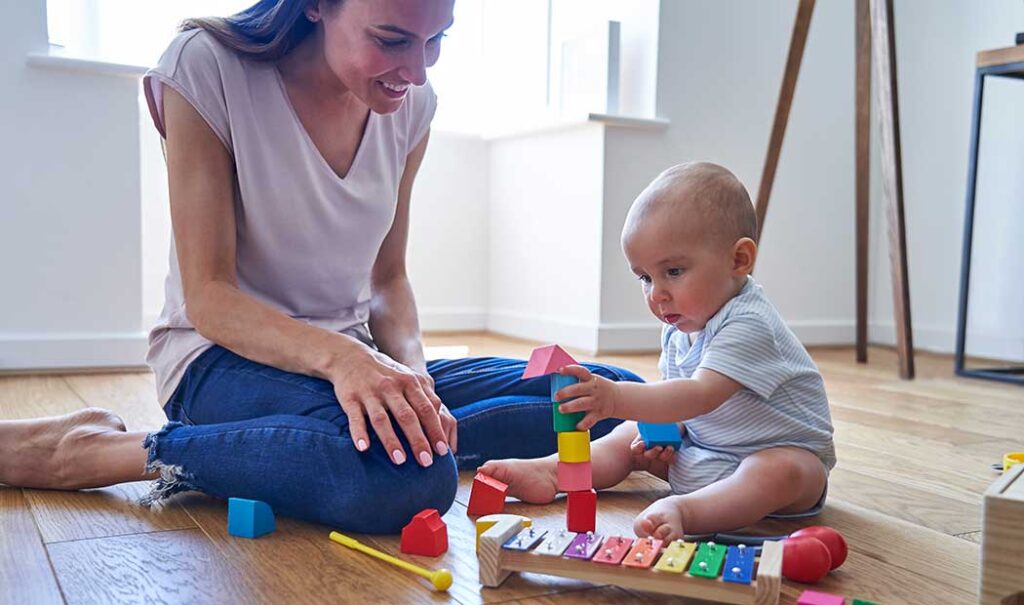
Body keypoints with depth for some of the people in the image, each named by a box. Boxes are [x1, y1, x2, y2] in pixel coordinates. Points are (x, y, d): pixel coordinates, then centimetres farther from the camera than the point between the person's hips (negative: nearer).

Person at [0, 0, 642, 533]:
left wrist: (410, 370, -15)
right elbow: (208, 297, -16)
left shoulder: (411, 103, 1)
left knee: (616, 398, -9)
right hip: (226, 356, -4)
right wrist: (337, 357, -33)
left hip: (354, 357, 5)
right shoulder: (208, 67, -13)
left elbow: (388, 280, 6)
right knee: (408, 480, -38)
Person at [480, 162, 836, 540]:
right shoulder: (678, 330, 1)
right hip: (703, 452, 8)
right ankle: (550, 472, -5)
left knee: (783, 471, -37)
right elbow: (675, 396, 10)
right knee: (634, 434, 1)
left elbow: (701, 396, -40)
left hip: (780, 452, -8)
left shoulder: (747, 325, -27)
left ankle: (683, 510, -50)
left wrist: (617, 399, -50)